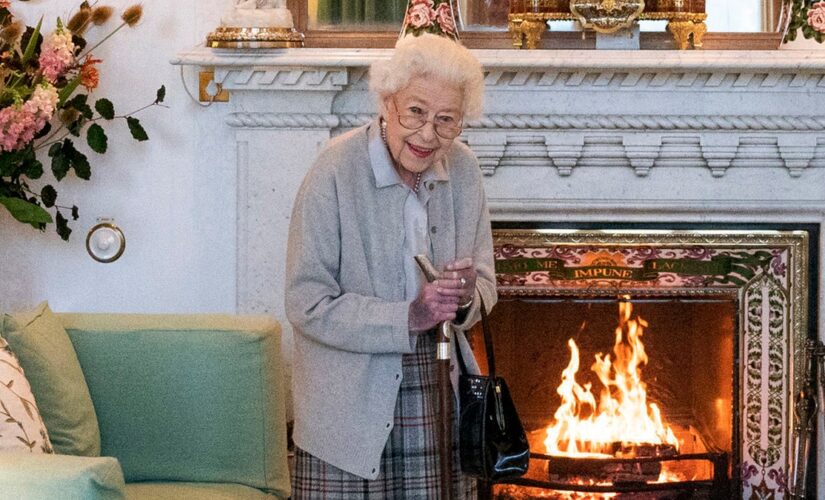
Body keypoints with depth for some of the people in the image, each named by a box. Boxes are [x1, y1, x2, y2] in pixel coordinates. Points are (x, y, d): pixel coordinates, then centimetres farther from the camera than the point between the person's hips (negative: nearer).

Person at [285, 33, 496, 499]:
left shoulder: (463, 170, 2)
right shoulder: (336, 171, -15)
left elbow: (485, 283, 11)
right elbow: (307, 305, -15)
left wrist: (466, 298, -13)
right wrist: (407, 317, -23)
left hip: (439, 402, 5)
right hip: (350, 405, -4)